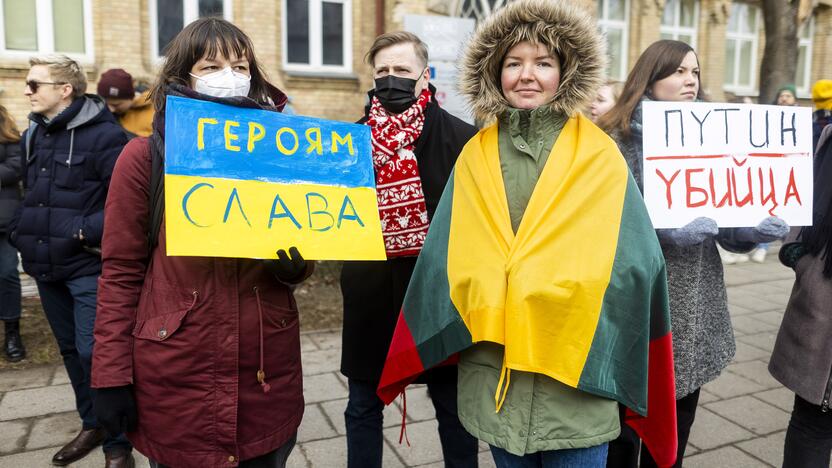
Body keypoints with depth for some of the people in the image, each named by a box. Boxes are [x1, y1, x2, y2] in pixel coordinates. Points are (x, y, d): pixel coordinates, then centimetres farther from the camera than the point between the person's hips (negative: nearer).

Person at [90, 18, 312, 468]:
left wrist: (294, 266, -11)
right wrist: (111, 375, -4)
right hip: (176, 372, -2)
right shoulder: (144, 156, -4)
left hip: (269, 367, 3)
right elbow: (121, 271, -2)